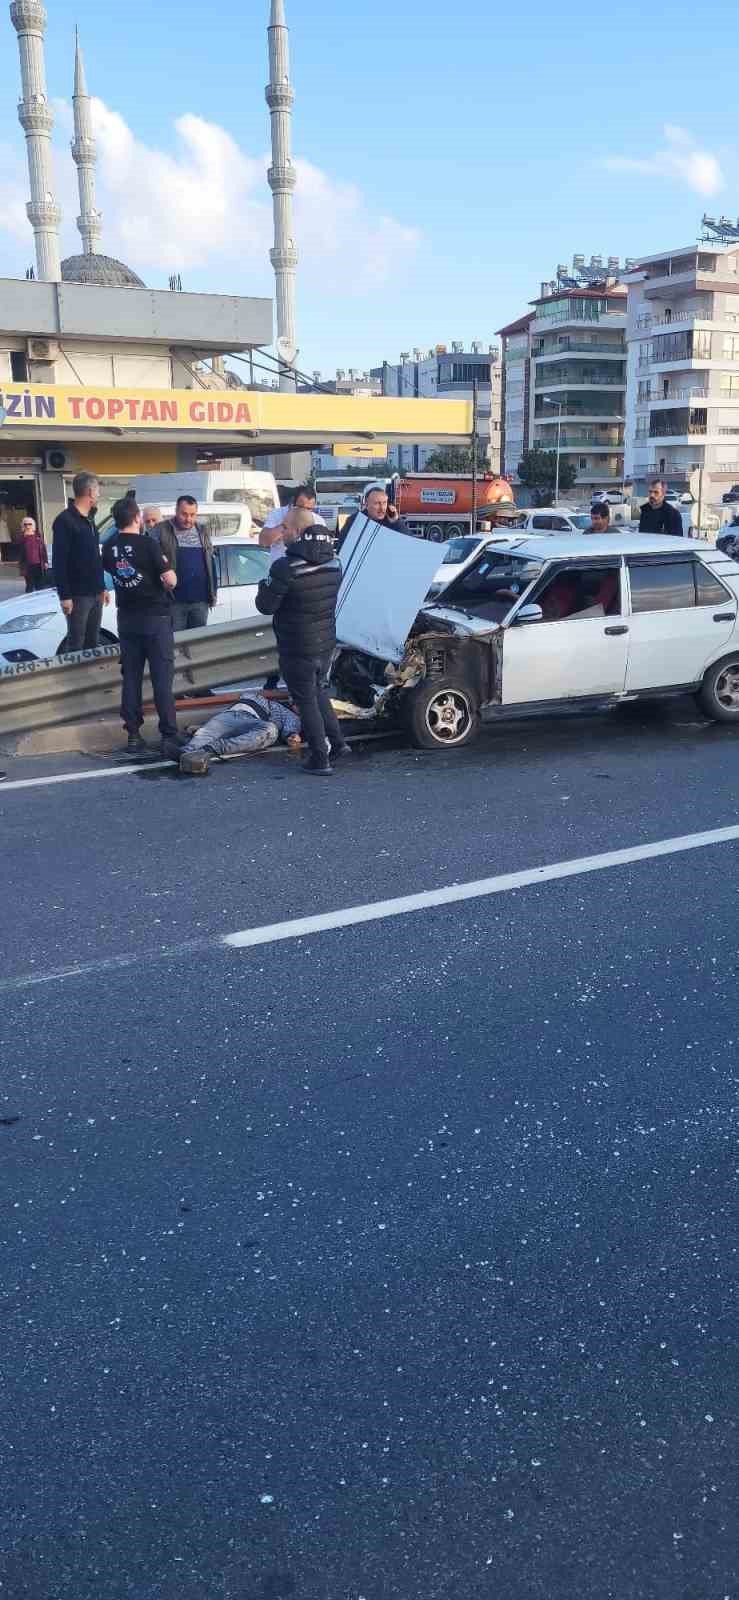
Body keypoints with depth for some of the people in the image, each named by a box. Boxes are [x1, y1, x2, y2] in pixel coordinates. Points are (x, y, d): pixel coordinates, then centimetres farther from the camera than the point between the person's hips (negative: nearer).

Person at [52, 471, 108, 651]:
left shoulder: (89, 520, 15)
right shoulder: (65, 520, -11)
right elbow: (59, 561, -15)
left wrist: (102, 588, 19)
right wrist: (65, 595, -19)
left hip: (95, 594, 8)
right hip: (77, 595, -8)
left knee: (93, 642, 12)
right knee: (76, 644, -5)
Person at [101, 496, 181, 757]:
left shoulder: (109, 546, 2)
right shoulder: (148, 543, -15)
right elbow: (171, 580, -15)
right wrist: (166, 566, 4)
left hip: (126, 617, 5)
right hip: (155, 617, -5)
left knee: (131, 677, 9)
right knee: (162, 679, -4)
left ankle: (133, 735, 9)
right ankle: (169, 737, -8)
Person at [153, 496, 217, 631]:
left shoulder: (203, 532, 14)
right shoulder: (162, 530, -1)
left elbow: (211, 562, 18)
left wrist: (214, 592, 15)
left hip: (200, 600, 4)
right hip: (174, 600, -4)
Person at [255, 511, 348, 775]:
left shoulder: (286, 568, -22)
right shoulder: (334, 565, 1)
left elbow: (265, 606, -17)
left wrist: (264, 586, 5)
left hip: (297, 649, -6)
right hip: (326, 643, 7)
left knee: (306, 701, 4)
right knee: (319, 691, 26)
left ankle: (320, 760, 8)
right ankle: (337, 741, 23)